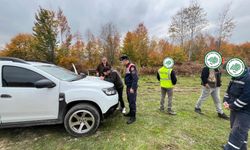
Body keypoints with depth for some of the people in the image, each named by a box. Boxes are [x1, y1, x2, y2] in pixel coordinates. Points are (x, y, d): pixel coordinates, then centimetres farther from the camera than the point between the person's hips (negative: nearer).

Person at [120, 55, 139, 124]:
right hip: (128, 87, 10)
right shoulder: (127, 67, 14)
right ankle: (131, 113, 33)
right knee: (129, 101, 18)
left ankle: (133, 117, 8)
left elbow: (135, 78, -23)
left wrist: (132, 88, -23)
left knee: (132, 102, -2)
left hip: (132, 87, -9)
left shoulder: (132, 66, -17)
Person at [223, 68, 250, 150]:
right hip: (235, 109, 8)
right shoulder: (235, 77, 4)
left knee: (237, 134, -4)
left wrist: (231, 106, -17)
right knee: (240, 132, 23)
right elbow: (229, 90, 13)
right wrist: (226, 101, -1)